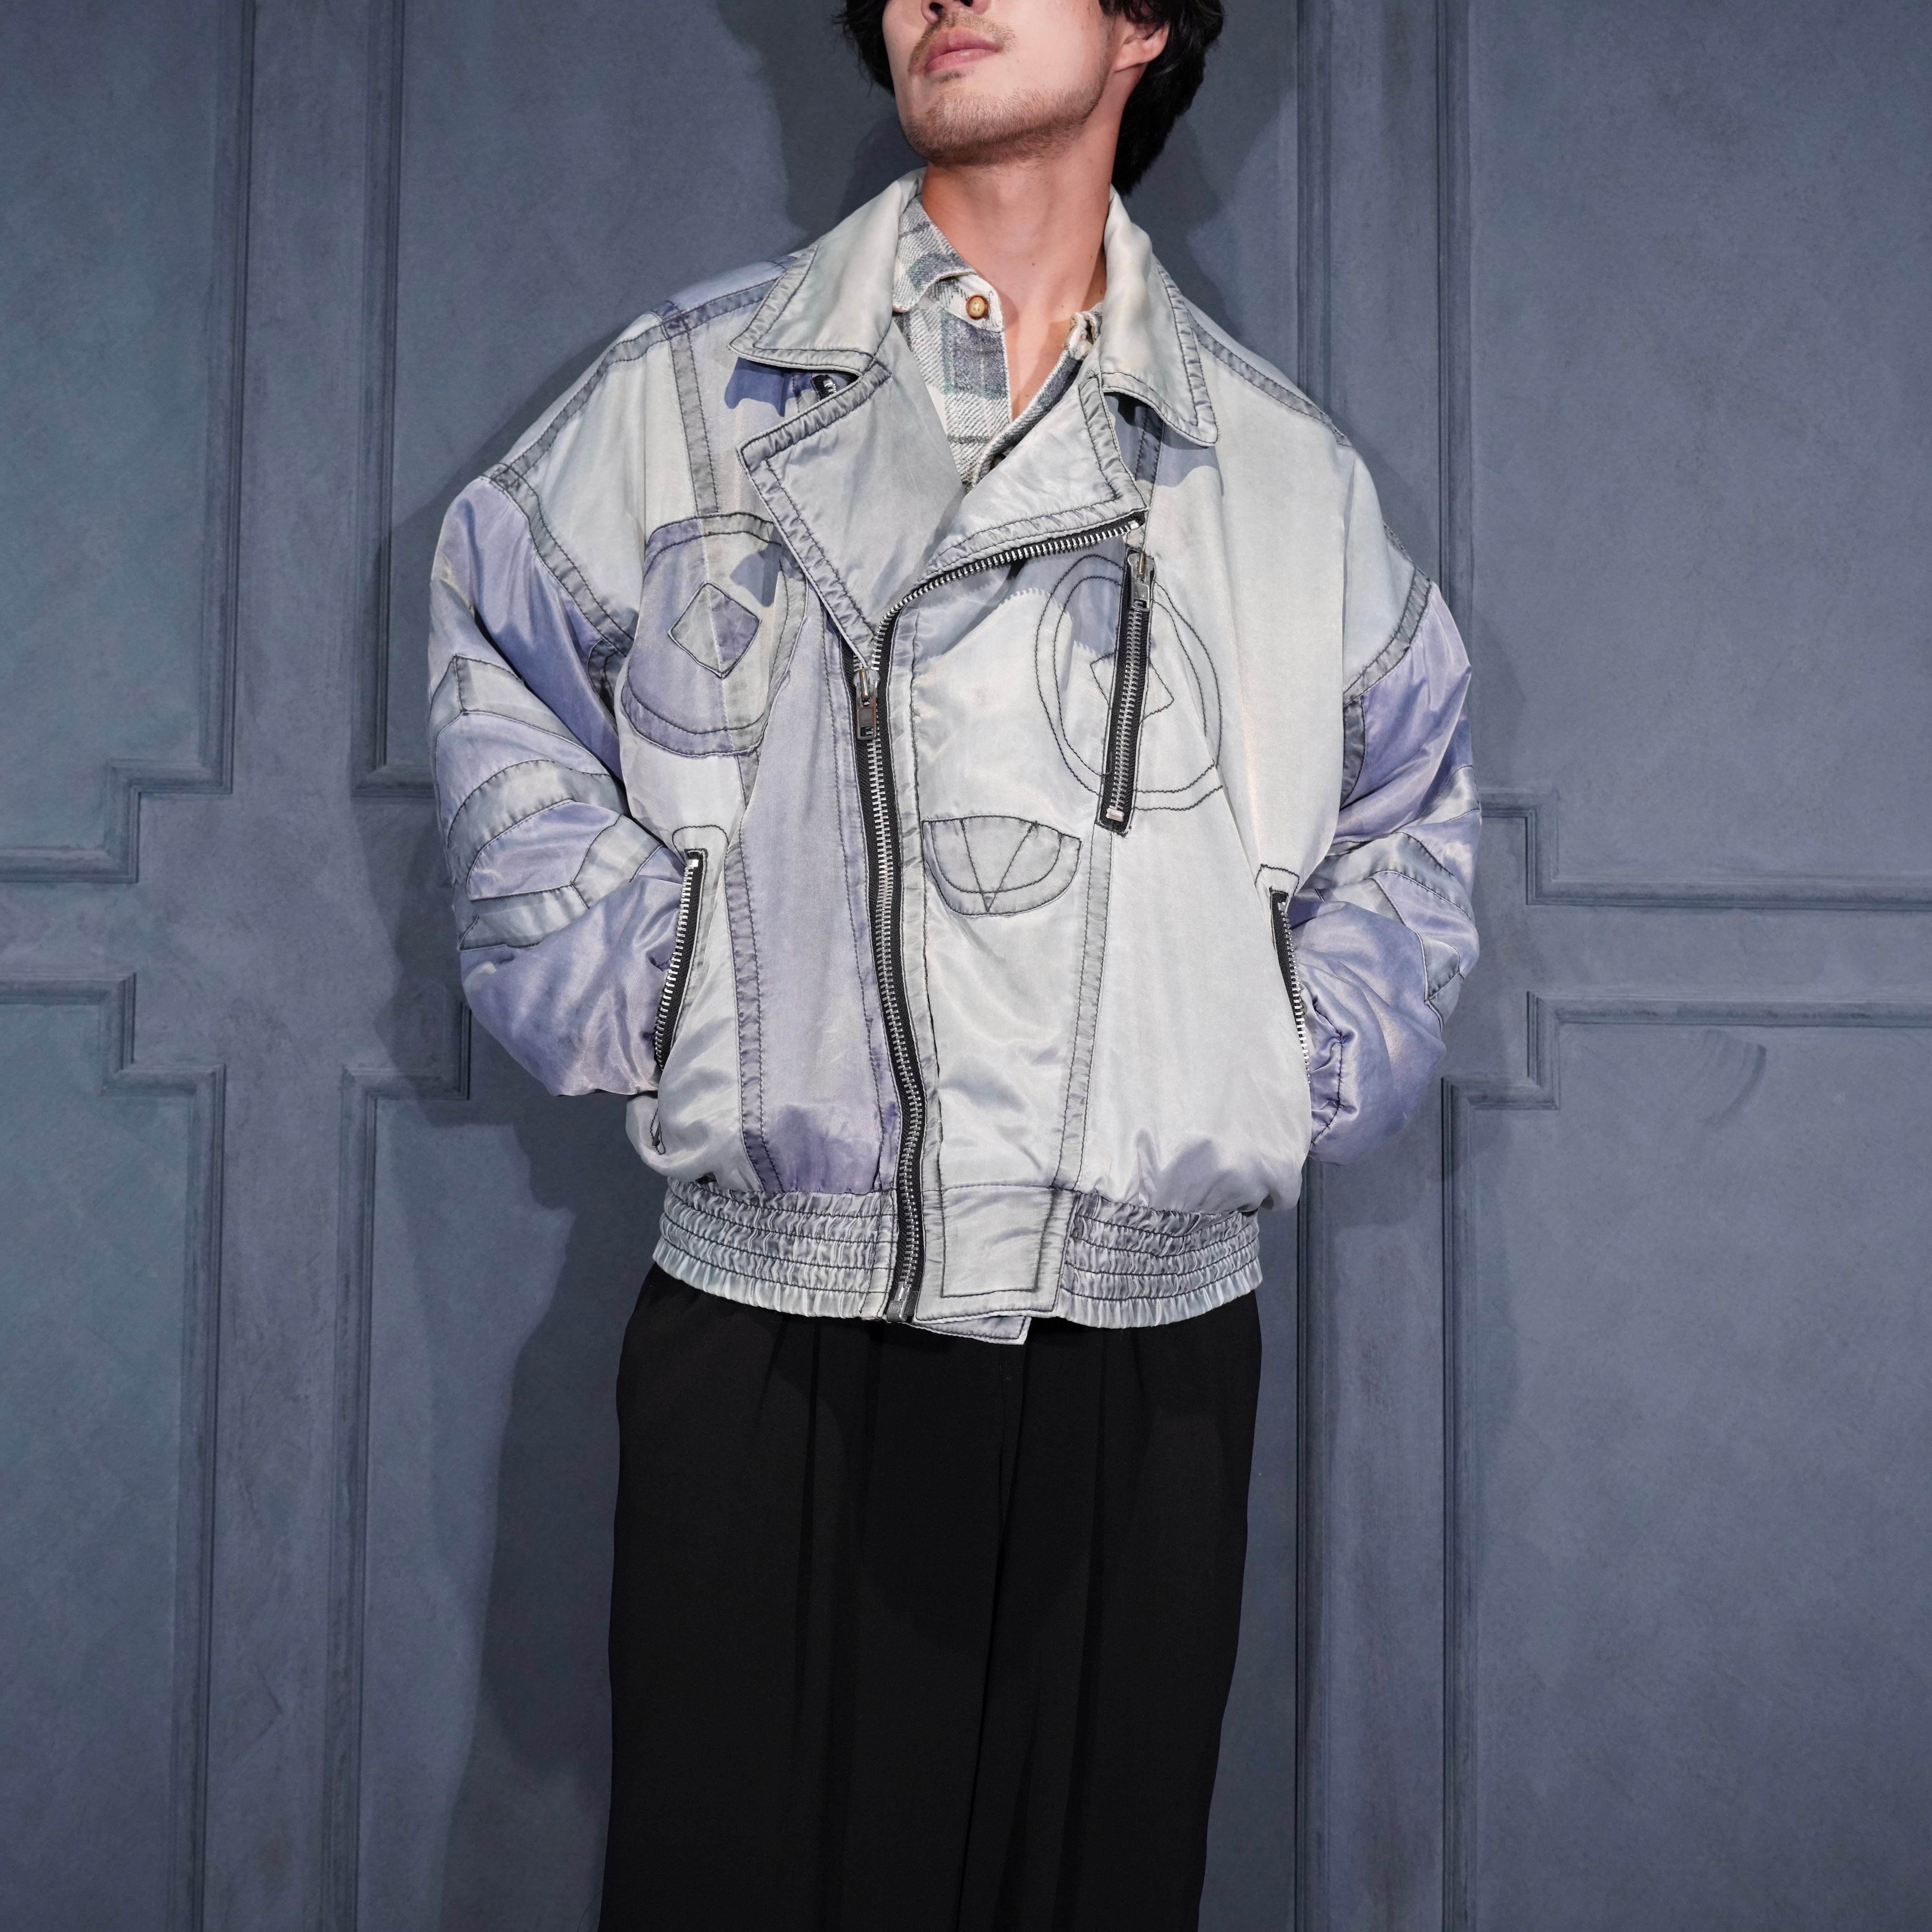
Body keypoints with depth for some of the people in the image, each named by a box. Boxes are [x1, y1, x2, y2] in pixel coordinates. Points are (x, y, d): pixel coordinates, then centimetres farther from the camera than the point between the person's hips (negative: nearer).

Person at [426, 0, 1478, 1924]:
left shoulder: (1287, 468, 11)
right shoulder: (698, 387, 6)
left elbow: (1413, 801, 22)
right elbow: (498, 652, 13)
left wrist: (1314, 1068, 9)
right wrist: (624, 994, 1)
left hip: (1157, 1351, 2)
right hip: (774, 1335, -1)